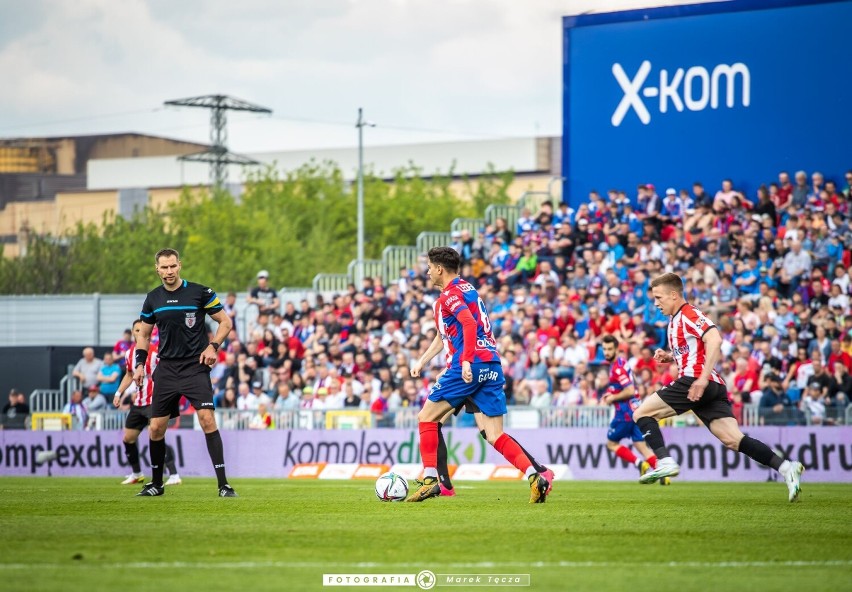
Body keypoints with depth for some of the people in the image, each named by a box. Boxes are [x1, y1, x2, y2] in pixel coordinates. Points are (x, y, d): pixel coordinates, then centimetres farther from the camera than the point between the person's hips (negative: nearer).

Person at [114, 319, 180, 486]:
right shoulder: (129, 354, 7)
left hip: (154, 402, -7)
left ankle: (174, 475, -18)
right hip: (137, 403, 7)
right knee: (128, 439, 11)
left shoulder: (156, 352, -14)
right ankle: (136, 474, 29)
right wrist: (119, 393, 16)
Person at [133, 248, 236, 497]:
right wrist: (139, 365, 8)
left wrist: (213, 346, -12)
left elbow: (225, 321, 2)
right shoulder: (153, 298, 7)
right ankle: (156, 484, 22)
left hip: (195, 366, -4)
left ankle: (223, 484, -16)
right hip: (166, 369, 4)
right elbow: (144, 334, 19)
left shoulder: (200, 293, -5)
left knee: (207, 419, -17)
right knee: (156, 427, 4)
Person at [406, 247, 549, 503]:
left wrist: (466, 360, -29)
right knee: (495, 436, 2)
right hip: (493, 365, 8)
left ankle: (430, 480, 1)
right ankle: (534, 477, -16)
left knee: (427, 417, 6)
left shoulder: (449, 294, -4)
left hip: (470, 365, -8)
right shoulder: (468, 289, 23)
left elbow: (469, 323, -21)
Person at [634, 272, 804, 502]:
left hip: (694, 381, -10)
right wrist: (669, 357, 18)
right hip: (714, 388, 10)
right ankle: (786, 467, -15)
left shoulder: (688, 314, -3)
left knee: (642, 413, -2)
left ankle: (664, 462, -16)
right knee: (733, 440, -3)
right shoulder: (675, 321, 27)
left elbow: (714, 340, -19)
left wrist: (703, 377, -26)